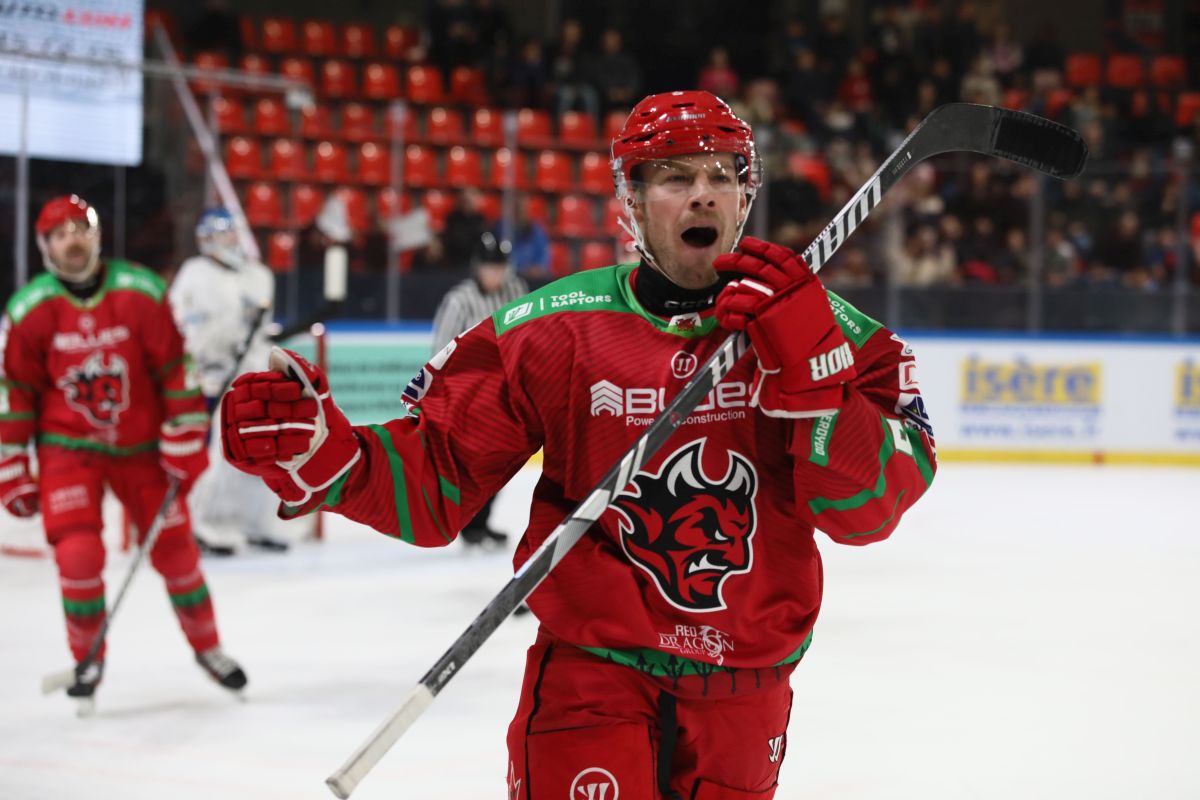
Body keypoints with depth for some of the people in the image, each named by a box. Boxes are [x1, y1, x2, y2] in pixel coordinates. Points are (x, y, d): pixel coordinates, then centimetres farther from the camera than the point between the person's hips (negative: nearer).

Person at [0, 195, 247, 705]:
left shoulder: (141, 293, -10)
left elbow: (176, 368, -5)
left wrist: (185, 442, -6)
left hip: (140, 445, 1)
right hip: (68, 447, -1)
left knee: (174, 548, 4)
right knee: (78, 553, -14)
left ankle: (207, 647, 26)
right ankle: (88, 658, 8)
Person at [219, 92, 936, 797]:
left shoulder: (831, 330, -5)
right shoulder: (552, 330, -8)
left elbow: (869, 509, -14)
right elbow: (433, 482, -7)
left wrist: (807, 359, -27)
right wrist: (318, 451, -26)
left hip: (747, 690, 2)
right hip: (591, 675, -2)